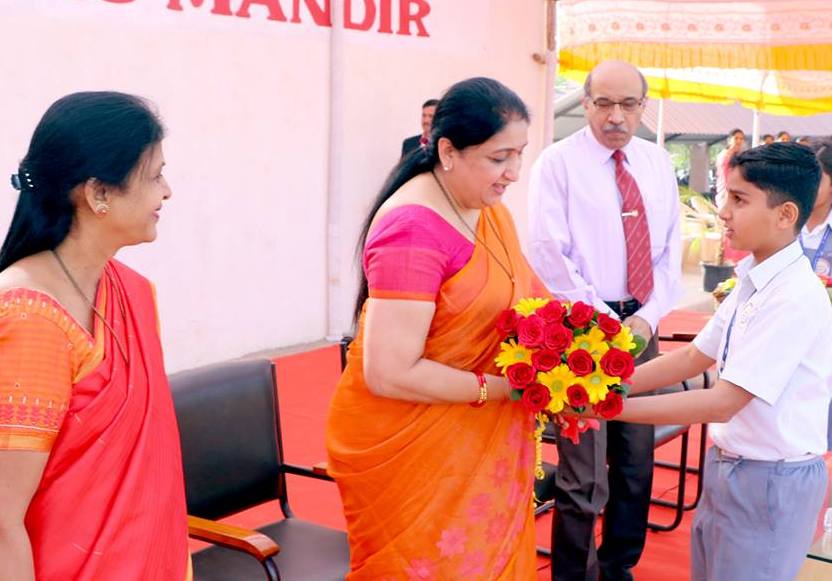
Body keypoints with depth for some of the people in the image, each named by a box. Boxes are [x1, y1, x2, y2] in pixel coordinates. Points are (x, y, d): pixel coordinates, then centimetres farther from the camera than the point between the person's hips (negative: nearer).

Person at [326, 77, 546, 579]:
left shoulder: (489, 208, 3)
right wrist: (501, 387, -21)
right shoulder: (414, 230, -23)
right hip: (411, 443, -8)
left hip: (480, 442, 8)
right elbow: (390, 374, -26)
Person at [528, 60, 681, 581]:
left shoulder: (658, 163, 10)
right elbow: (551, 258, -11)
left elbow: (671, 250, 10)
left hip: (641, 326, 5)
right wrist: (606, 323, -14)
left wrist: (648, 316, -4)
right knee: (583, 476, -3)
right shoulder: (558, 162, -6)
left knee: (637, 464, 14)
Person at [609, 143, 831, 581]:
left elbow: (723, 402, -26)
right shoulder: (752, 281, 1)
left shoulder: (795, 298, -25)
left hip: (771, 480, -8)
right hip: (729, 464, 8)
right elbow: (693, 357, 7)